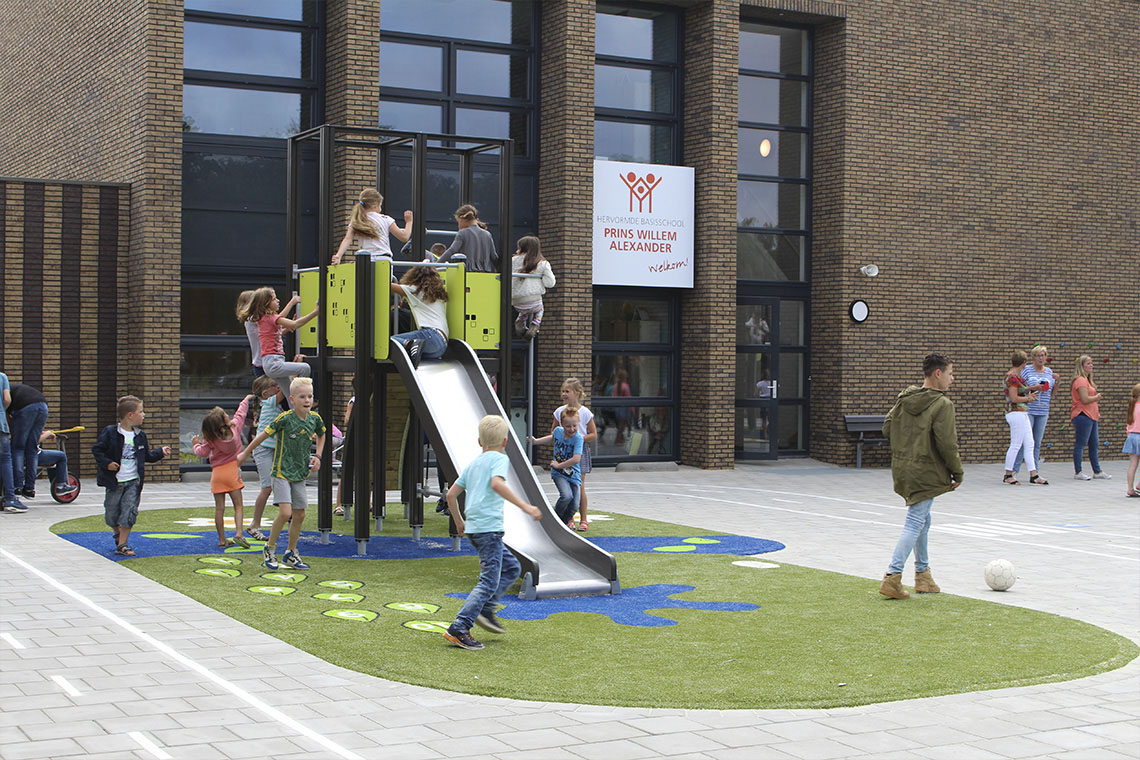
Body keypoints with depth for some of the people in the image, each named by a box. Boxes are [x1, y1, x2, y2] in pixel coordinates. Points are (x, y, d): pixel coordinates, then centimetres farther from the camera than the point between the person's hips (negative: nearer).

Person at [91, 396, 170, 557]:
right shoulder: (110, 433, -8)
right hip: (114, 482, -3)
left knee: (130, 512, -8)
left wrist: (160, 452, 6)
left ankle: (122, 545, -1)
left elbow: (147, 455, 17)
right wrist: (106, 463, -17)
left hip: (133, 482, 3)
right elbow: (97, 450, -6)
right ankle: (117, 534, 36)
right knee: (111, 514, 6)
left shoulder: (140, 436, 7)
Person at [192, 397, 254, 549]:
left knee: (219, 508, 4)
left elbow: (203, 453, -3)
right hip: (232, 471, 0)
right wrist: (246, 399, 30)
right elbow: (241, 412, 12)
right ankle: (238, 533, -14)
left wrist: (196, 444, 17)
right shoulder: (235, 426, -5)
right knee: (238, 505, 4)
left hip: (217, 473, 0)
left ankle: (222, 539, 7)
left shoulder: (210, 439, -9)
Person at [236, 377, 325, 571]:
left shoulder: (315, 418, -1)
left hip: (300, 473, 6)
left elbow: (321, 435, 21)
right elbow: (263, 435, -6)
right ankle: (269, 549, 4)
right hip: (281, 471, -6)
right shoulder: (285, 418, -17)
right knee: (285, 512, -16)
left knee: (299, 515, 7)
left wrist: (318, 456, 8)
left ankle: (291, 553, 22)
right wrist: (244, 454, 2)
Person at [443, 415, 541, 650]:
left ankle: (484, 609, 10)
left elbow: (451, 494, 20)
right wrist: (525, 506, -26)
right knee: (489, 581, -9)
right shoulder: (500, 458, -3)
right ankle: (458, 630, -14)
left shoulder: (473, 463, 19)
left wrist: (459, 522, 32)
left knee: (512, 568, 18)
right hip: (489, 527, -9)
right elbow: (497, 484, -24)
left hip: (473, 529, 9)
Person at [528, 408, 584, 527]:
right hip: (558, 473, 1)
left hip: (574, 475, -1)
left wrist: (558, 465, -19)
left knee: (574, 506, -5)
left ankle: (564, 521, 27)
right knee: (567, 496, -26)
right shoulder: (558, 431, -4)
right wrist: (536, 441, 20)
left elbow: (576, 459, -26)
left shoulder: (578, 438, -17)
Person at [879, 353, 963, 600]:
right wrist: (958, 472, -5)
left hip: (902, 469, 8)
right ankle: (893, 577, -12)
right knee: (915, 523, -5)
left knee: (922, 520, 21)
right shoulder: (942, 404, -15)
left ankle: (922, 574, 29)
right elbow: (947, 444, -17)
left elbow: (887, 429, 10)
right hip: (926, 473, -8)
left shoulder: (904, 399, 7)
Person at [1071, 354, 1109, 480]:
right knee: (1080, 445, -6)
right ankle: (1077, 473, -2)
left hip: (1091, 416, 11)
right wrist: (1097, 397, -3)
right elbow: (1085, 399, -20)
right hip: (1083, 416, -11)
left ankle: (1097, 472, 18)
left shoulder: (1086, 380, 20)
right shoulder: (1080, 380, -13)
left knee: (1094, 445, 12)